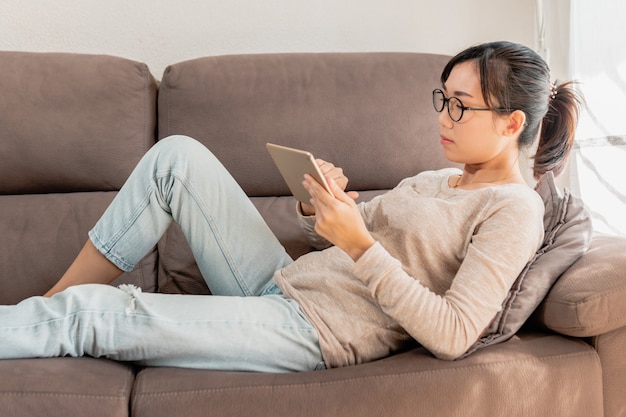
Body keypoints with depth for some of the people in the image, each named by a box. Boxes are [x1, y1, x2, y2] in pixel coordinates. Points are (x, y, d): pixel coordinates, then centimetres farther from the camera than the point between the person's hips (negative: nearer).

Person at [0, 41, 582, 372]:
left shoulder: (513, 209, -8)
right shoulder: (432, 182, 17)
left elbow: (452, 336, -20)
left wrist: (360, 244, -25)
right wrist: (320, 212, -6)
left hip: (314, 330, -8)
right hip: (282, 283, 9)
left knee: (90, 314, -16)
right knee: (178, 155, -2)